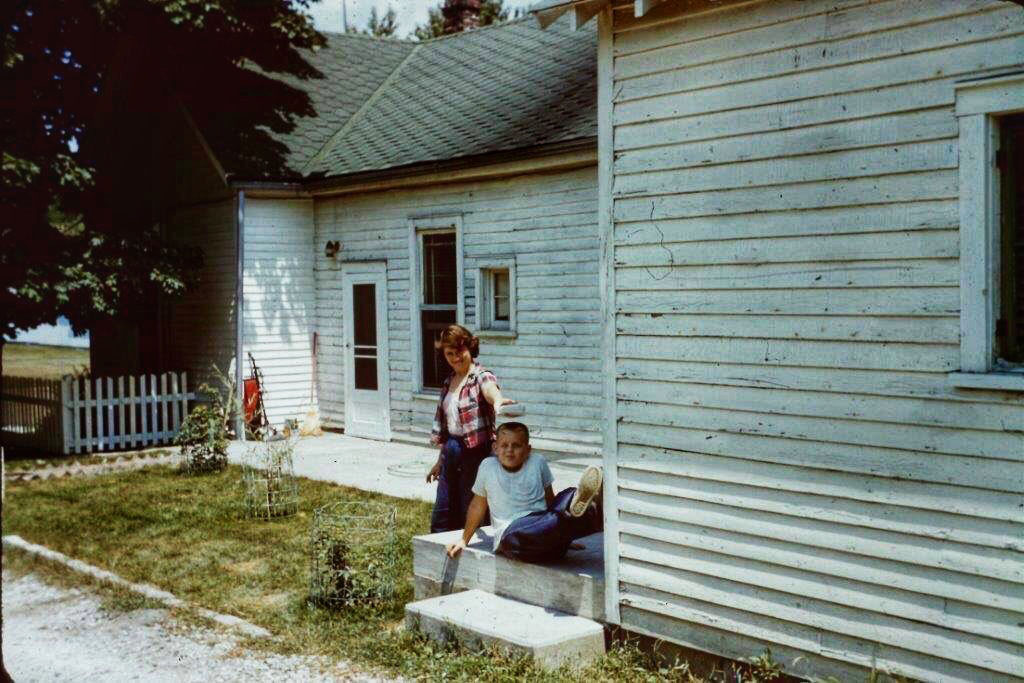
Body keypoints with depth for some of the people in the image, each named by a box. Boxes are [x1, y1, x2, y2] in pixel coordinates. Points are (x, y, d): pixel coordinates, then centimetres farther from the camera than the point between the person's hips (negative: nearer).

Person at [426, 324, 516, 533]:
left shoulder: (481, 376, -10)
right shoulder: (449, 381, 12)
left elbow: (491, 390, -36)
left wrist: (498, 401, -59)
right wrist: (440, 460, 23)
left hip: (475, 452, -7)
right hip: (451, 452, 7)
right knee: (441, 519, 13)